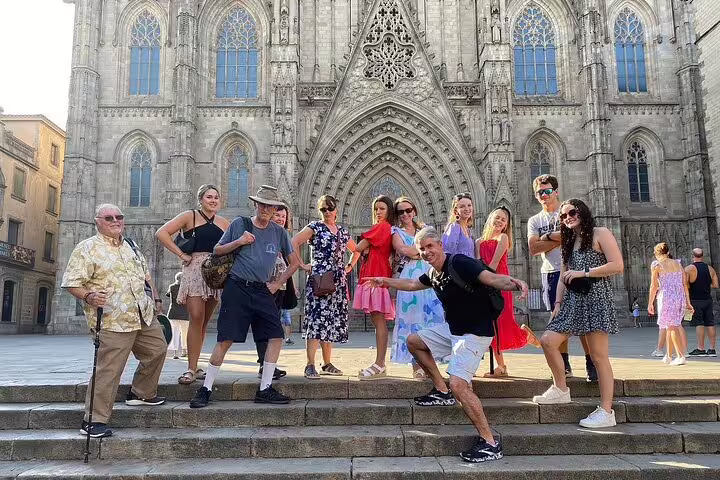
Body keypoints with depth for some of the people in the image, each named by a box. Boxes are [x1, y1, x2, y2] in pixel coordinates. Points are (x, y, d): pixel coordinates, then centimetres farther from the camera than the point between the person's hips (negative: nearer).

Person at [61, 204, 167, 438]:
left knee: (157, 349, 17)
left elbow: (145, 273, 25)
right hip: (113, 321, -8)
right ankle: (93, 421, 4)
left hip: (144, 315, 8)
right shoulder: (86, 249, -7)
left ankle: (141, 393, 36)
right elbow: (71, 283, -11)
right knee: (108, 370, -7)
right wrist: (88, 296, -29)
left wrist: (156, 298, 21)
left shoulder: (130, 245, 16)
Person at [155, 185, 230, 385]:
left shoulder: (224, 223, 15)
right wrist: (181, 254, -9)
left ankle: (194, 366, 18)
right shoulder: (190, 216, 3)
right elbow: (162, 233, -5)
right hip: (195, 269, -4)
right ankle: (191, 369, -7)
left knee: (204, 321, 8)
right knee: (196, 318, -14)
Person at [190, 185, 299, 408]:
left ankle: (264, 390, 6)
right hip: (237, 289, -3)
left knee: (276, 337, -5)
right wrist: (238, 242, -8)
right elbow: (217, 250, 8)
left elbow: (294, 263, 17)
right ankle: (205, 389, 8)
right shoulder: (239, 224, 3)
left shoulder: (279, 232, 9)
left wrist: (277, 284, 8)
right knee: (225, 340, -5)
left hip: (262, 292, 3)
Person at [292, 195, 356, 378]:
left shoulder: (343, 231, 17)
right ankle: (310, 365, -12)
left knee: (331, 322, 10)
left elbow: (356, 250, 30)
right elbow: (293, 243, -11)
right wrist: (302, 265, -12)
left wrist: (349, 267, 16)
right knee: (316, 320, -12)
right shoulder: (314, 227, 0)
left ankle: (327, 364, 18)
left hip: (338, 282, 6)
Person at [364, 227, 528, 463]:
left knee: (458, 384, -22)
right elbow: (412, 284, 26)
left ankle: (490, 443, -12)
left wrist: (513, 283, -54)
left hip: (475, 333, -9)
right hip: (452, 328, 9)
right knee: (414, 341, 19)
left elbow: (493, 278, -34)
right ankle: (442, 391, 24)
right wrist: (385, 281, 32)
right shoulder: (433, 273, 6)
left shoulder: (459, 264, -21)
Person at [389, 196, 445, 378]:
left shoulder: (425, 229, 22)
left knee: (432, 317, -3)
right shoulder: (397, 232, 11)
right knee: (413, 318, -6)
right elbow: (402, 249, -9)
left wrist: (414, 252, -1)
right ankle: (416, 366, -4)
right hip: (409, 278, -3)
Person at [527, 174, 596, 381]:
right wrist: (560, 238, -9)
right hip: (551, 274, 3)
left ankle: (591, 363, 0)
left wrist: (548, 236, -10)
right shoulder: (534, 221, 13)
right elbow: (533, 248, -2)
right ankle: (564, 364, 13)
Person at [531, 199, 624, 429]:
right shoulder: (568, 242, 22)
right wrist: (557, 303, 8)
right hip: (572, 300, 7)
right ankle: (561, 389, 13)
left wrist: (583, 272, -14)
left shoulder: (600, 234, -1)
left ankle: (606, 411, -1)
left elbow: (617, 266, -12)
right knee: (548, 340, -4)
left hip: (596, 298, -7)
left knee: (598, 355, -7)